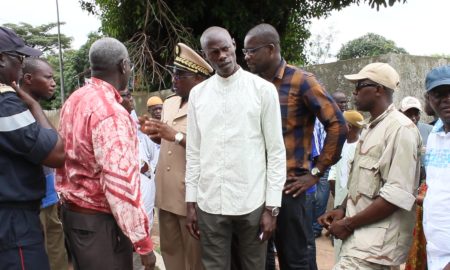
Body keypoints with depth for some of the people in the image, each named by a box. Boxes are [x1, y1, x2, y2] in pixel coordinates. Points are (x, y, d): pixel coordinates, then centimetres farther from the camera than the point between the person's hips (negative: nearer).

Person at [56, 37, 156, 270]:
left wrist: (69, 198, 19)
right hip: (99, 220, -9)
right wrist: (143, 242, -22)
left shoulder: (73, 100, 5)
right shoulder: (111, 112, -22)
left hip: (72, 212, 9)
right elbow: (120, 185, -27)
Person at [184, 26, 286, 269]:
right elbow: (193, 152, 8)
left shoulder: (263, 89, -4)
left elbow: (276, 152, -3)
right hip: (209, 203, 2)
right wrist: (191, 201, 6)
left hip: (252, 202, -2)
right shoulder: (197, 94, 5)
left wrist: (272, 206, -5)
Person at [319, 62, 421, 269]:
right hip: (359, 235, 8)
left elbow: (398, 194, -21)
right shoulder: (369, 127, 15)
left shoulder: (400, 128, -14)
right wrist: (342, 210, 4)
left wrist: (348, 224, -16)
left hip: (377, 242, -8)